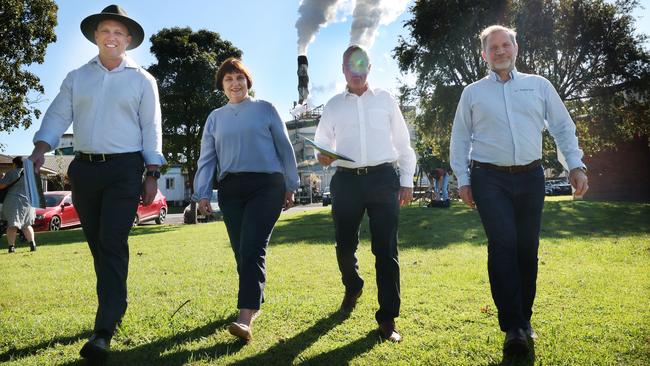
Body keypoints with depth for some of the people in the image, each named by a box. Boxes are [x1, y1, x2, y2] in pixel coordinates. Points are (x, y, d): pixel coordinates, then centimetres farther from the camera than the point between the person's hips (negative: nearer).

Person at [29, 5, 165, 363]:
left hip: (124, 170, -4)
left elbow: (151, 129, 2)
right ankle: (116, 305, 28)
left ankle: (103, 332, -14)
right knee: (97, 245, 10)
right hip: (84, 169, 4)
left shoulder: (142, 80, 6)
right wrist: (40, 149, -11)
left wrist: (152, 174, -4)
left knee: (112, 245, -12)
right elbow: (57, 116, 7)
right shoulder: (76, 77, 13)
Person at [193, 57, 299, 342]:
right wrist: (202, 193, 2)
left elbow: (284, 148, 7)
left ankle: (245, 318, -20)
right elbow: (207, 158, 12)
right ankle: (254, 302, 26)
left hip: (266, 185, -4)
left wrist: (290, 186, 4)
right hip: (230, 189, 4)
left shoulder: (265, 109, 6)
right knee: (240, 250, 8)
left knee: (252, 248, -15)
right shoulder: (215, 118, 15)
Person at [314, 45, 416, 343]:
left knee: (385, 249, -4)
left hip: (383, 177, -1)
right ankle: (352, 288, 40)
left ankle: (387, 318, 5)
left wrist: (407, 181, 6)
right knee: (344, 245, 9)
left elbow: (403, 143, 11)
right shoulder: (334, 105, 12)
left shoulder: (385, 100, 10)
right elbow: (322, 142, 18)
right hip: (347, 180, 2)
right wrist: (322, 155, -6)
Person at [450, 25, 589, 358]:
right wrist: (463, 180, 2)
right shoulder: (473, 93, 9)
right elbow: (460, 139, 8)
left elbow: (563, 126, 11)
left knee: (527, 248, 5)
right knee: (503, 244, -13)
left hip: (530, 177, 2)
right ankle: (513, 327, -8)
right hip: (490, 180, -2)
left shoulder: (539, 85, 12)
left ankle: (524, 317, 21)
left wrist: (576, 165, 0)